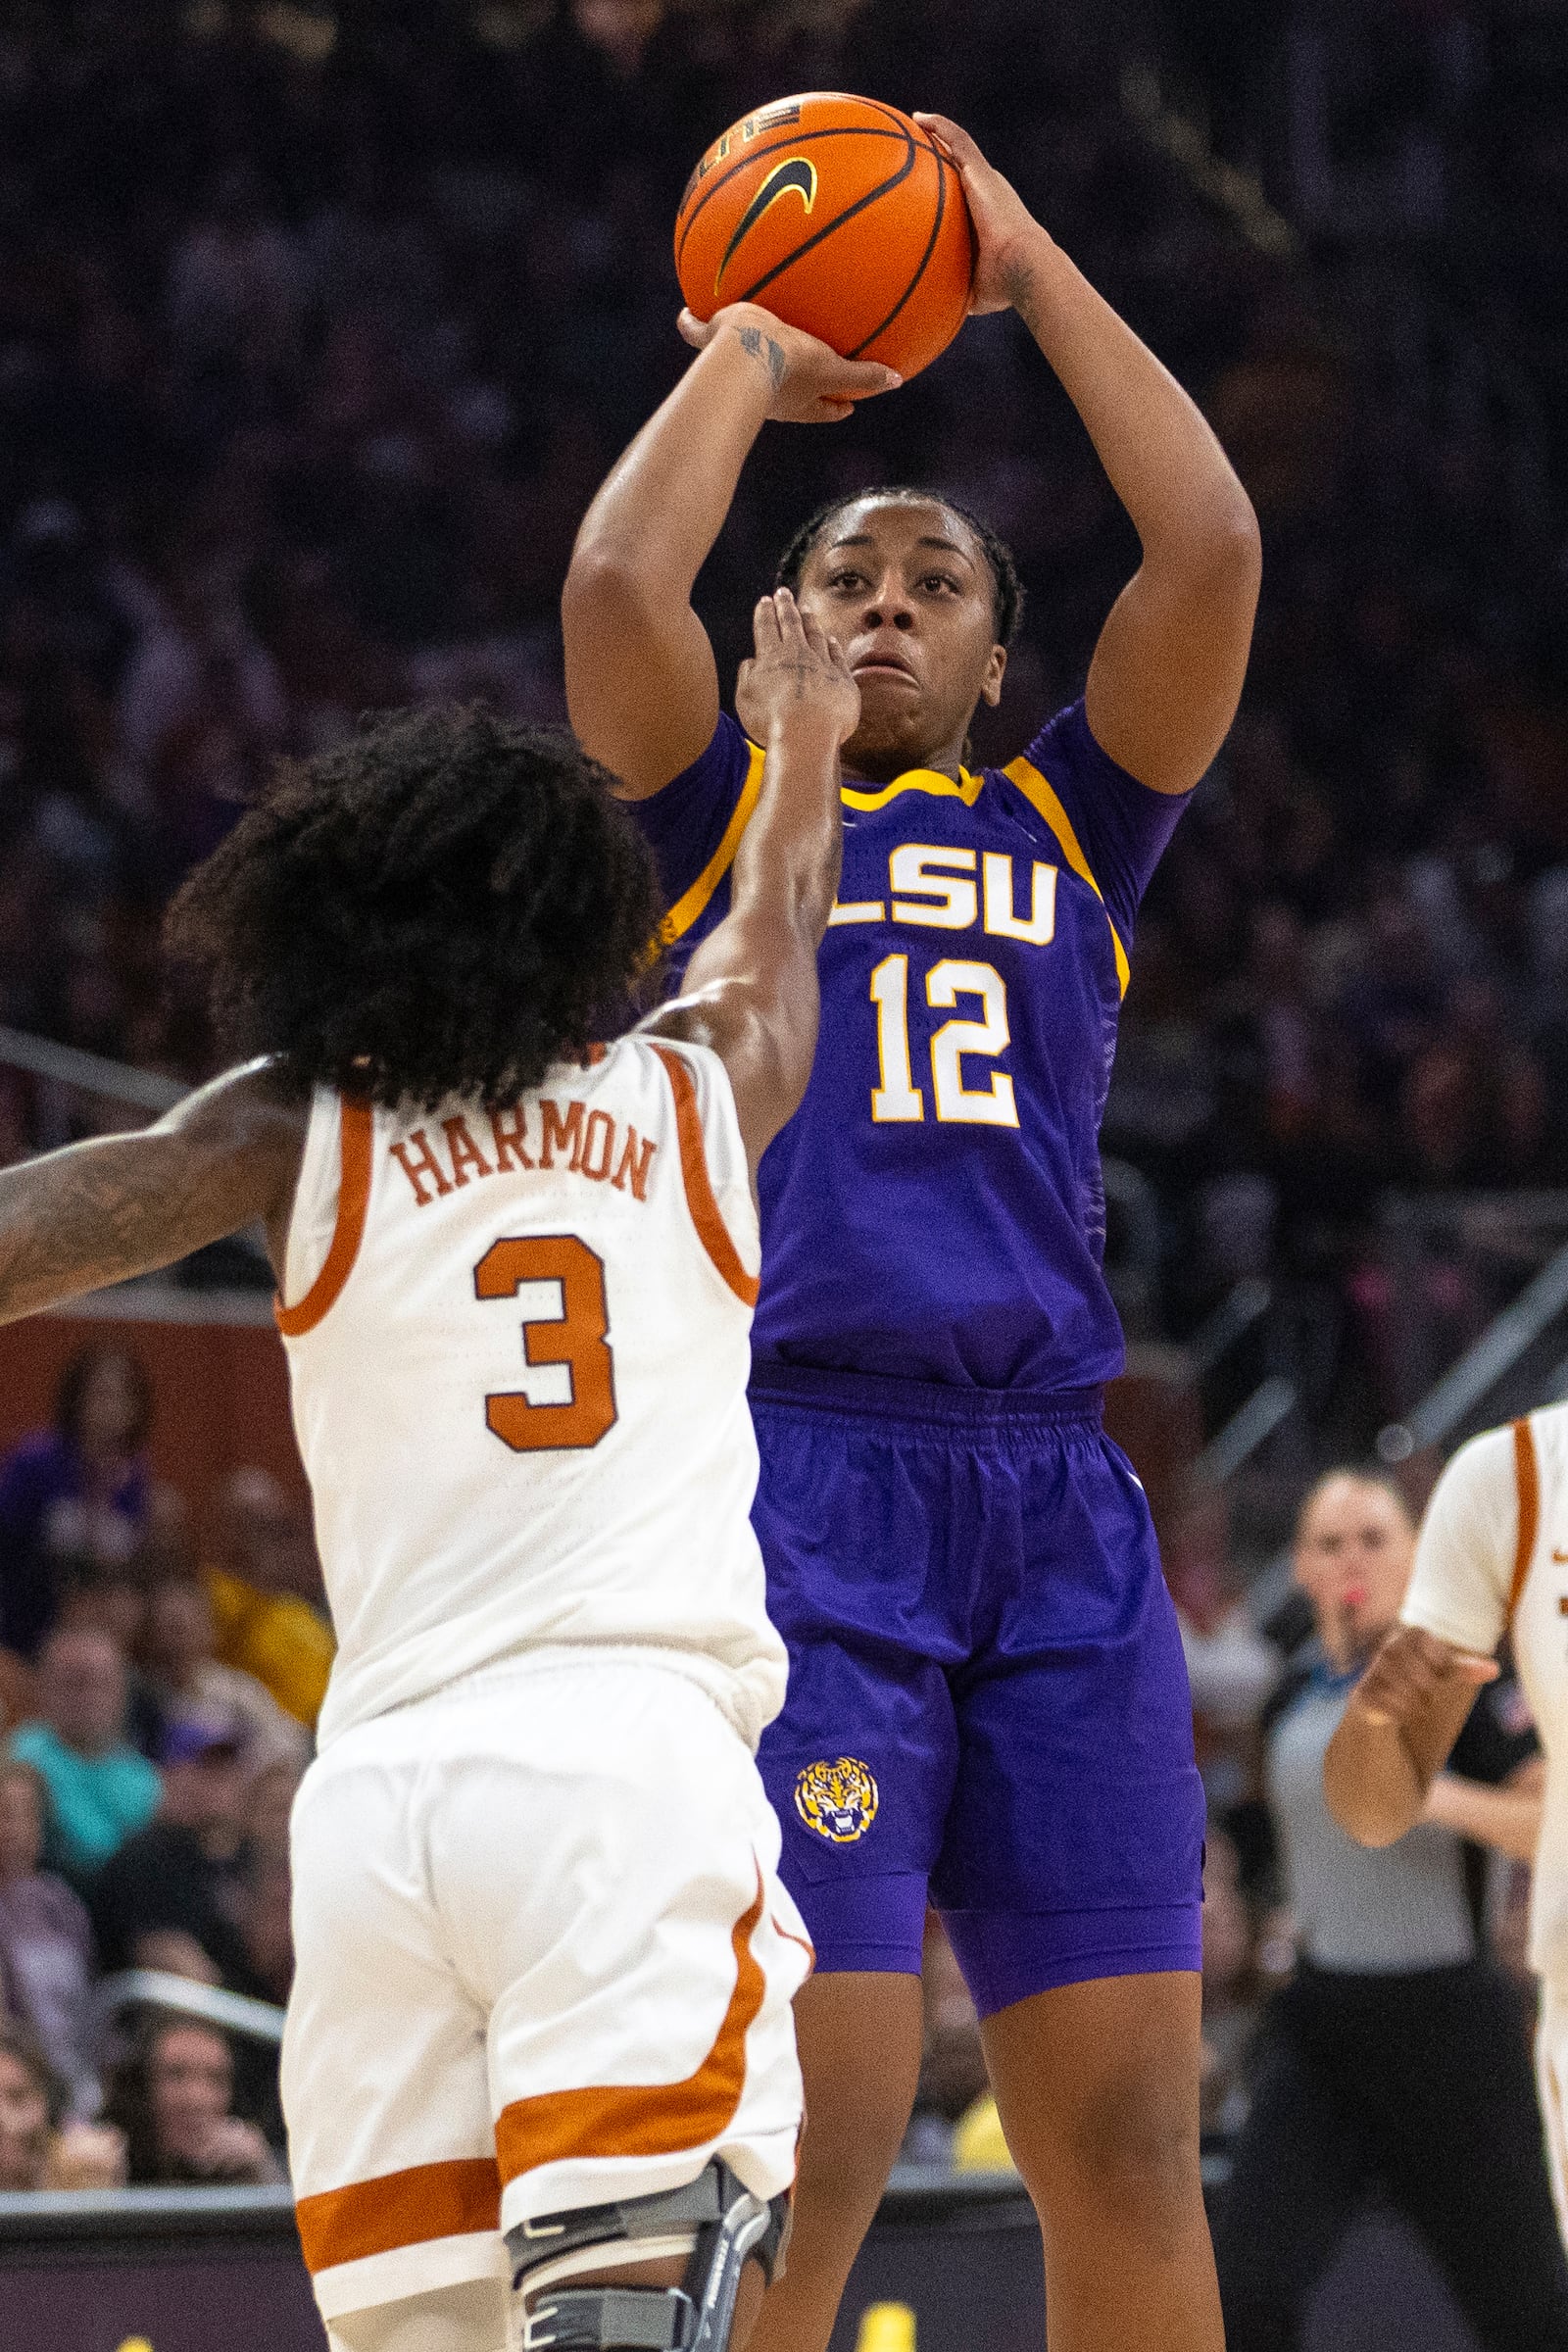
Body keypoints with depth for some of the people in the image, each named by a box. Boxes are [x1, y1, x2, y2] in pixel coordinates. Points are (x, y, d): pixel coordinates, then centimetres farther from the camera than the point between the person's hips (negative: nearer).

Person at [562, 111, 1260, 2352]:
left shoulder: (1068, 822, 20)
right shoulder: (726, 817, 14)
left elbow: (1210, 547, 7)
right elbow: (616, 587, -4)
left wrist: (1032, 270, 13)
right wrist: (747, 358, 11)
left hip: (1062, 1510, 3)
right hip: (797, 1477, -3)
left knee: (1129, 2139, -1)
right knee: (800, 2152, -12)